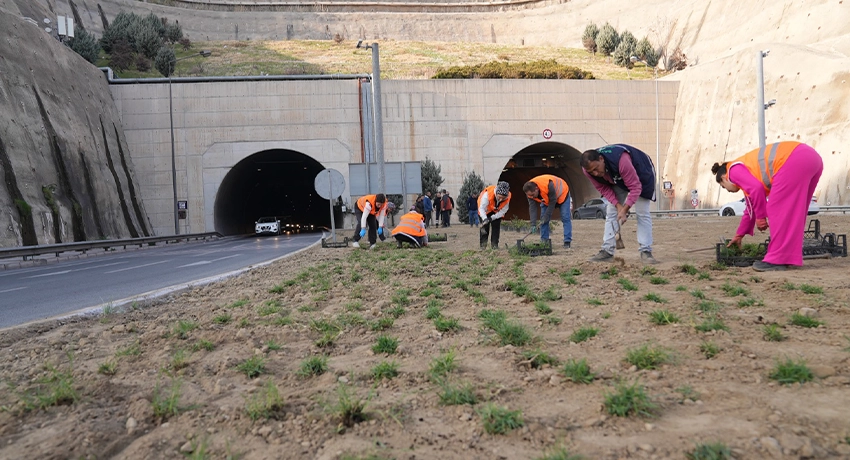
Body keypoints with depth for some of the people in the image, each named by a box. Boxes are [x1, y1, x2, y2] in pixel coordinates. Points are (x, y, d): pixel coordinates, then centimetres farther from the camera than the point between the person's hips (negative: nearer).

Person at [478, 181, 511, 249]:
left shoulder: (507, 198, -32)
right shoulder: (487, 194, -43)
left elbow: (503, 210, -21)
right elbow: (482, 208, -38)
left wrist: (492, 218, -31)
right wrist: (485, 219, -53)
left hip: (497, 211, 2)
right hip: (486, 210, -2)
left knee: (496, 226, -4)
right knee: (485, 225, -8)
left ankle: (494, 245, 2)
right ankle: (483, 245, -3)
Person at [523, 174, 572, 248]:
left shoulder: (548, 186, -44)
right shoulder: (530, 191, -27)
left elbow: (552, 202, -33)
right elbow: (532, 207, -26)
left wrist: (546, 217, -30)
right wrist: (533, 224, -34)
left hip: (562, 194, -5)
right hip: (547, 198, 5)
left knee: (565, 218, -12)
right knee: (543, 219, -5)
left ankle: (567, 242, -11)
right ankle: (544, 241, -1)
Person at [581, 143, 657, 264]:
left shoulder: (621, 160, -45)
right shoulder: (588, 169, -27)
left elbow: (635, 187, -37)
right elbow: (603, 188, -14)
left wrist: (625, 209, -42)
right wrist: (618, 205, -25)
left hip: (641, 173, -5)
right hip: (617, 180, 5)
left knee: (642, 212, -12)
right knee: (611, 212, -3)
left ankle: (646, 251, -9)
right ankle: (607, 251, -1)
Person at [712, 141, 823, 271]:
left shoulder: (734, 170, 7)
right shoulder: (748, 170, 32)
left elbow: (757, 188, -12)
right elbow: (751, 208, 40)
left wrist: (760, 217, -2)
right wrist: (739, 235, 48)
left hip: (795, 160, -10)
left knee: (778, 210, -5)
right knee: (792, 212, 16)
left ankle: (777, 260, -4)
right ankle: (788, 257, 19)